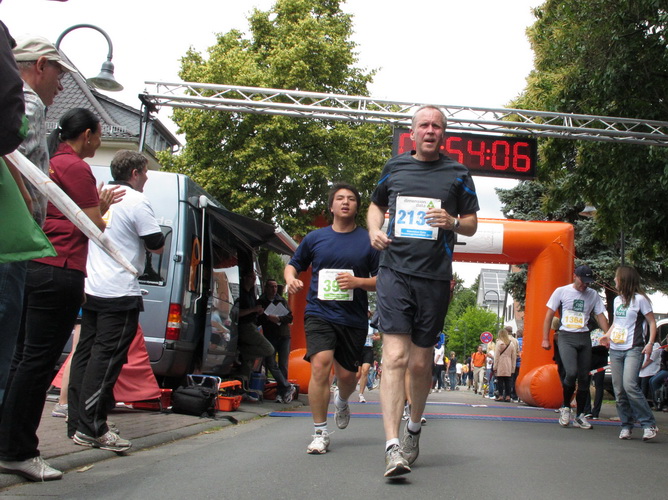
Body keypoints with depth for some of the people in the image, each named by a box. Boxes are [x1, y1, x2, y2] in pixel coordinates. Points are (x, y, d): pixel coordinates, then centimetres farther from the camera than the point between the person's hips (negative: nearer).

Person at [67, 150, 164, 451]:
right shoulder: (137, 202, -9)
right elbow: (156, 247, -8)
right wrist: (155, 240, 14)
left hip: (91, 289, 8)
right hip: (120, 293, -8)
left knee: (85, 353, 10)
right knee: (106, 359, -7)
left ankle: (76, 423, 14)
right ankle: (92, 429, -8)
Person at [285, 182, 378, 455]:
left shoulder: (368, 241, 3)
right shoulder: (315, 238, 8)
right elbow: (293, 265, 19)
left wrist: (358, 282, -14)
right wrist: (291, 279, -3)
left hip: (354, 318, 1)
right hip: (319, 312, 0)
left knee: (347, 375, 8)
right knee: (320, 365, -19)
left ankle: (342, 402, 46)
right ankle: (320, 433, -8)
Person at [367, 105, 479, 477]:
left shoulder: (457, 174, 10)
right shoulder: (395, 167, 12)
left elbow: (472, 224, 13)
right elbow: (376, 205, 27)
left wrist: (453, 222, -9)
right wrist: (375, 231, 6)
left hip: (435, 278, 1)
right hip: (395, 271, 0)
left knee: (421, 363, 8)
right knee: (395, 357, -14)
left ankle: (414, 427, 34)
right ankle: (393, 446, -18)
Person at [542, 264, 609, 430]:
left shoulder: (593, 295, 9)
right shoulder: (561, 291, 1)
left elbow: (600, 316, 11)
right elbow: (549, 315, 3)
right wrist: (545, 339, -3)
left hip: (584, 337, 4)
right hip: (566, 336, -4)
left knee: (584, 377, 4)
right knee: (571, 372, -21)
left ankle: (580, 415, 15)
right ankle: (565, 407, 2)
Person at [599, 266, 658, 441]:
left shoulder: (639, 299, -3)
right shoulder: (617, 300, 17)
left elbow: (652, 322, -2)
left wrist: (650, 343, -14)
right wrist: (607, 335, 8)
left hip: (633, 349, -7)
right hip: (615, 350, 7)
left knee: (630, 385, -20)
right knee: (619, 390, 3)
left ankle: (649, 424, -13)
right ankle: (626, 425, 11)